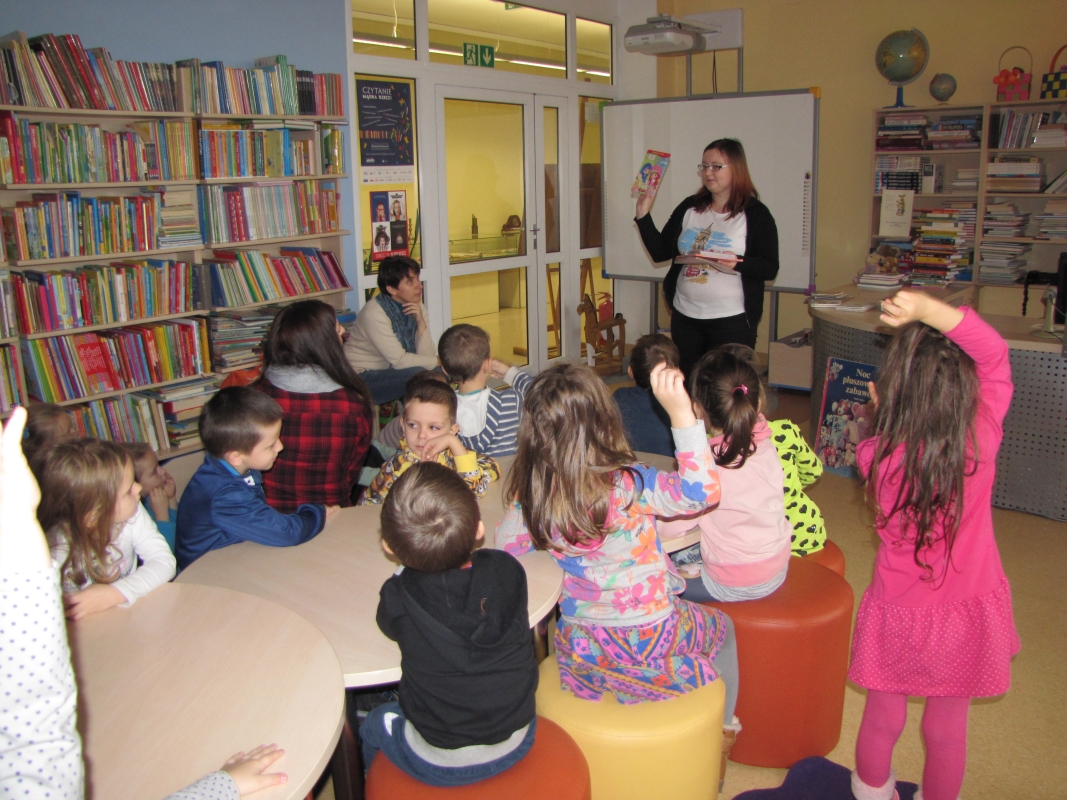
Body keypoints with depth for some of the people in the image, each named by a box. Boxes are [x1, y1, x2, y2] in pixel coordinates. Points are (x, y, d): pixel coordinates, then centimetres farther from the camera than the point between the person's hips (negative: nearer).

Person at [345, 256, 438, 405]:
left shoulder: (417, 308, -1)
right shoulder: (374, 313, -23)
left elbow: (426, 356, -9)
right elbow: (399, 361, -23)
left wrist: (421, 322, -22)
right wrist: (439, 361, -15)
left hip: (392, 371, 8)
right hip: (363, 378, -7)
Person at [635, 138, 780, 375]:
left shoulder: (755, 214, -3)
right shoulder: (689, 208, 10)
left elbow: (770, 269, -8)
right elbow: (660, 252, 9)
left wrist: (738, 265, -26)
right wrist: (643, 216, -1)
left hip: (732, 320, -4)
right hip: (684, 317, 5)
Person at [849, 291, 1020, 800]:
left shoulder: (875, 456, -24)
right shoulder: (980, 442, -23)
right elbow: (995, 354, -17)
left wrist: (885, 414, -7)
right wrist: (930, 310, -30)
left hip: (898, 613, 0)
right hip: (967, 612, 1)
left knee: (882, 720, 22)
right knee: (947, 730, 22)